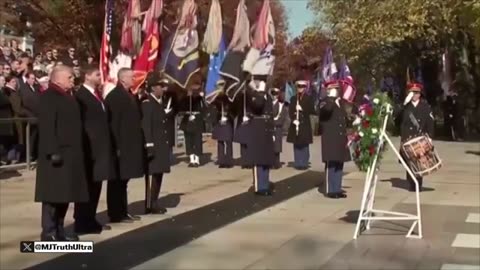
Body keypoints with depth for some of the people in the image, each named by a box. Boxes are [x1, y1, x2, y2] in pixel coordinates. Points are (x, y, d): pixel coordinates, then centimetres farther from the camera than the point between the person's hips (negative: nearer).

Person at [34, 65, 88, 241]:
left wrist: (77, 152, 16)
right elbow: (46, 127, -18)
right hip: (57, 153, -9)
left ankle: (59, 230, 18)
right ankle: (48, 232, 0)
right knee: (53, 194, -5)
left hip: (70, 153, 9)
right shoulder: (48, 96, -9)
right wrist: (52, 152, -24)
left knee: (65, 193, 11)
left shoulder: (68, 97, 18)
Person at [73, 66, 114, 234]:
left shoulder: (98, 94, 16)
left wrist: (107, 144, 12)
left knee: (95, 186, 13)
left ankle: (90, 221, 22)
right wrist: (86, 146, -19)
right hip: (89, 148, -9)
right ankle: (82, 223, 5)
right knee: (87, 186, -2)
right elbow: (80, 123, -15)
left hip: (100, 147, 9)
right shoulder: (80, 96, -11)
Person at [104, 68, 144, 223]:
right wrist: (117, 146, -20)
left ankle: (122, 212, 21)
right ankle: (116, 214, 6)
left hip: (129, 145, 8)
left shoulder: (131, 95, 14)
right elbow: (113, 123, -17)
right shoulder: (114, 96, -12)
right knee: (117, 181, -1)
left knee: (123, 180, 14)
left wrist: (137, 143, 11)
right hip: (120, 145, -8)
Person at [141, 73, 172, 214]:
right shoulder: (147, 104, -10)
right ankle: (149, 205, -2)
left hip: (162, 146, 9)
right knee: (152, 175, -7)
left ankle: (154, 203, 20)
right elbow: (146, 127, -16)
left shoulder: (163, 103, 15)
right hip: (153, 147, -9)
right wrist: (149, 147, -21)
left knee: (159, 175, 12)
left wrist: (168, 144, 14)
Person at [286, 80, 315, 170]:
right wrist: (293, 119, -12)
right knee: (296, 145, 4)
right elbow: (290, 111, 4)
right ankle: (297, 163, 10)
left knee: (304, 145, -2)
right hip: (295, 124, 3)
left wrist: (302, 109, -16)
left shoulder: (308, 98, 2)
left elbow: (312, 111, -4)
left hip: (305, 124, -3)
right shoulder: (293, 98, 11)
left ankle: (304, 163, 3)